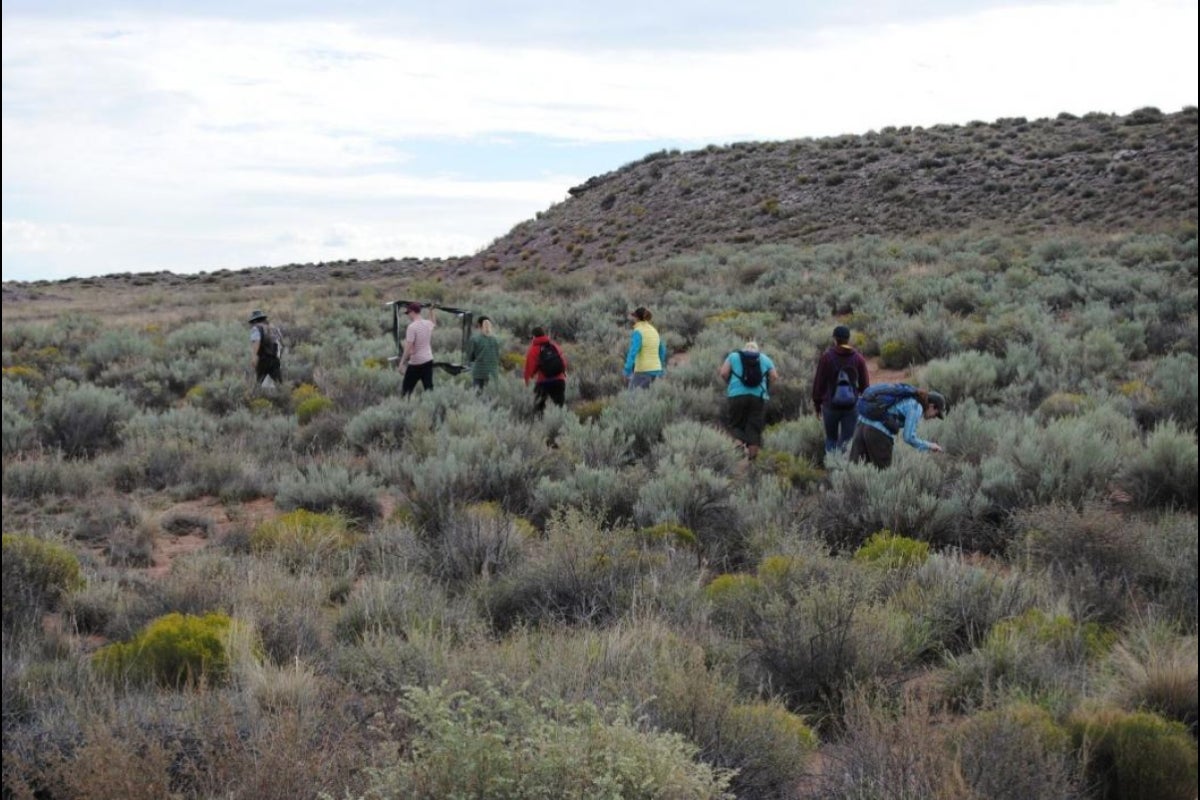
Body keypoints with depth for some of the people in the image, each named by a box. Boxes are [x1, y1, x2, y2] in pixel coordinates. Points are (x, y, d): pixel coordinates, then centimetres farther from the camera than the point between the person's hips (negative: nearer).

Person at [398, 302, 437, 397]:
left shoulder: (412, 327, -17)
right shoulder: (428, 324, 5)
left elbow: (409, 347, -20)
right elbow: (434, 324, 33)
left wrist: (402, 362, -16)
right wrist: (431, 311, 34)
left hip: (416, 362, -7)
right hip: (428, 360, 7)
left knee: (406, 388, 3)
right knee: (429, 387, 6)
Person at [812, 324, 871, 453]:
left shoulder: (826, 357, -7)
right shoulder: (858, 358, -2)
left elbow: (818, 382, -3)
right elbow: (865, 384, 2)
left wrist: (817, 404, 8)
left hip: (830, 405, -1)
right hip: (852, 406, 1)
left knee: (831, 439, 16)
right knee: (847, 441, 4)